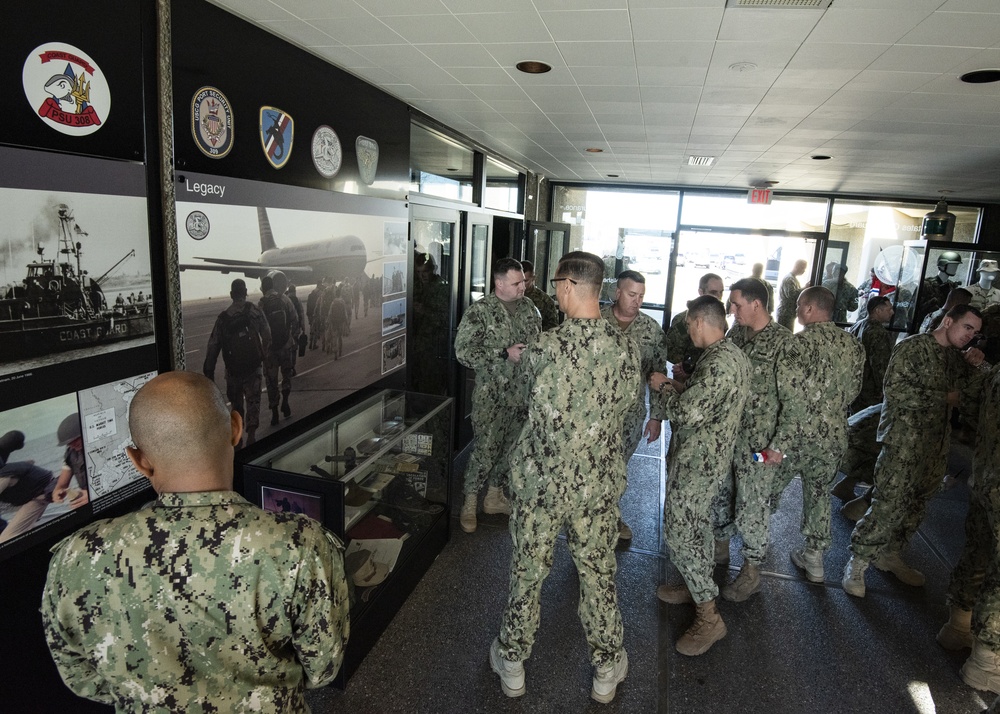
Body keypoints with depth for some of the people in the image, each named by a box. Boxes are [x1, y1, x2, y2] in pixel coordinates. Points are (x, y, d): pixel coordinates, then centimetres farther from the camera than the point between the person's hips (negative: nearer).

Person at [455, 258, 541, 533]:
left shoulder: (528, 307, 6)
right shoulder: (479, 311, -12)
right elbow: (463, 352, -17)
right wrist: (505, 354, -22)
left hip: (522, 392, 6)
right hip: (491, 394, -6)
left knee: (510, 446, 14)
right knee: (486, 448, -5)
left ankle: (494, 496, 33)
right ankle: (469, 503, 14)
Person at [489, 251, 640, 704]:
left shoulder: (542, 349, -18)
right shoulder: (626, 349, -10)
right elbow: (626, 406, 4)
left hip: (540, 481, -2)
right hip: (599, 484, 2)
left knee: (528, 572, 16)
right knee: (598, 573, 19)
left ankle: (512, 663, 37)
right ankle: (607, 670, 38)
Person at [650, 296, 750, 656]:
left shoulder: (719, 361, -25)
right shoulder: (731, 354, 8)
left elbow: (688, 413, -28)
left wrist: (664, 387, -12)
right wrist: (678, 385, 9)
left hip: (697, 462, -10)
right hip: (707, 457, 10)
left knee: (680, 532, -3)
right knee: (695, 525, 22)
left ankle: (709, 617, 7)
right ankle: (697, 586, 39)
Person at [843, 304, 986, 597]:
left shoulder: (956, 356, 14)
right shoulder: (913, 347, -9)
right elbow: (895, 389, -18)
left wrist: (971, 366, 5)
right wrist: (943, 398, -13)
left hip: (937, 445, 8)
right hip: (904, 441, -8)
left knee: (916, 505, 13)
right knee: (888, 504, -8)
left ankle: (889, 554, 29)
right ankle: (857, 562, 3)